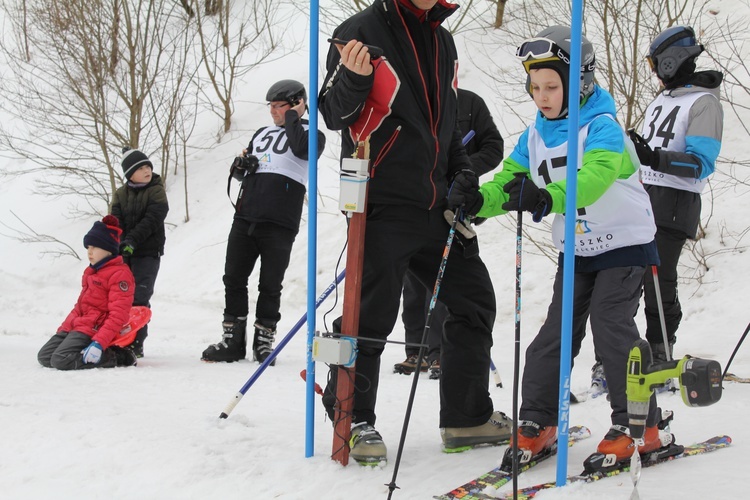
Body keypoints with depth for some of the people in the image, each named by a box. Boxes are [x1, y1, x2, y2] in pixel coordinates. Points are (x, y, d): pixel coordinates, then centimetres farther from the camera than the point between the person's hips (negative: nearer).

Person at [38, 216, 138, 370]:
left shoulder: (119, 274, -12)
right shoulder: (91, 271, 18)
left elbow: (118, 315, -19)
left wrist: (99, 343, -28)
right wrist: (62, 330, 17)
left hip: (93, 329, -10)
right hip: (74, 326, 10)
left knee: (61, 360, -27)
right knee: (44, 356, -1)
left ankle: (117, 357, -14)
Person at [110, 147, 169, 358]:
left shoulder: (157, 191, -2)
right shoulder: (120, 194, 11)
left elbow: (151, 220, -15)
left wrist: (132, 240, -26)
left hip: (147, 252, -4)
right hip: (123, 253, 4)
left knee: (139, 298, -9)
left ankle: (136, 343, -5)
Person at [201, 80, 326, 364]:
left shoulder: (312, 134, 5)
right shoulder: (262, 134, 22)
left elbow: (300, 148, -20)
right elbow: (240, 173, 29)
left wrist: (292, 116, -5)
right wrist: (241, 166, 5)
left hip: (279, 225, -5)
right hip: (244, 220, 6)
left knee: (270, 285, 0)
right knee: (233, 279, 4)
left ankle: (264, 341, 12)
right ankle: (232, 342, 13)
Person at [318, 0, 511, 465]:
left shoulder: (442, 41, 14)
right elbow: (335, 115, -11)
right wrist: (353, 79, -30)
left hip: (434, 207, 7)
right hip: (383, 204, -7)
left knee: (474, 299, 11)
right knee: (370, 316, -4)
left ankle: (468, 417, 22)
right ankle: (353, 421, 12)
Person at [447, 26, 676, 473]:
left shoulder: (603, 128, -21)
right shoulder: (535, 137, 1)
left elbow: (594, 176, -39)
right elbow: (509, 182, -4)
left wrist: (546, 198, -56)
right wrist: (478, 199, -26)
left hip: (625, 244, -6)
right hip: (575, 251, 6)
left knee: (611, 328, -14)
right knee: (555, 334, 2)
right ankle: (538, 426, 10)